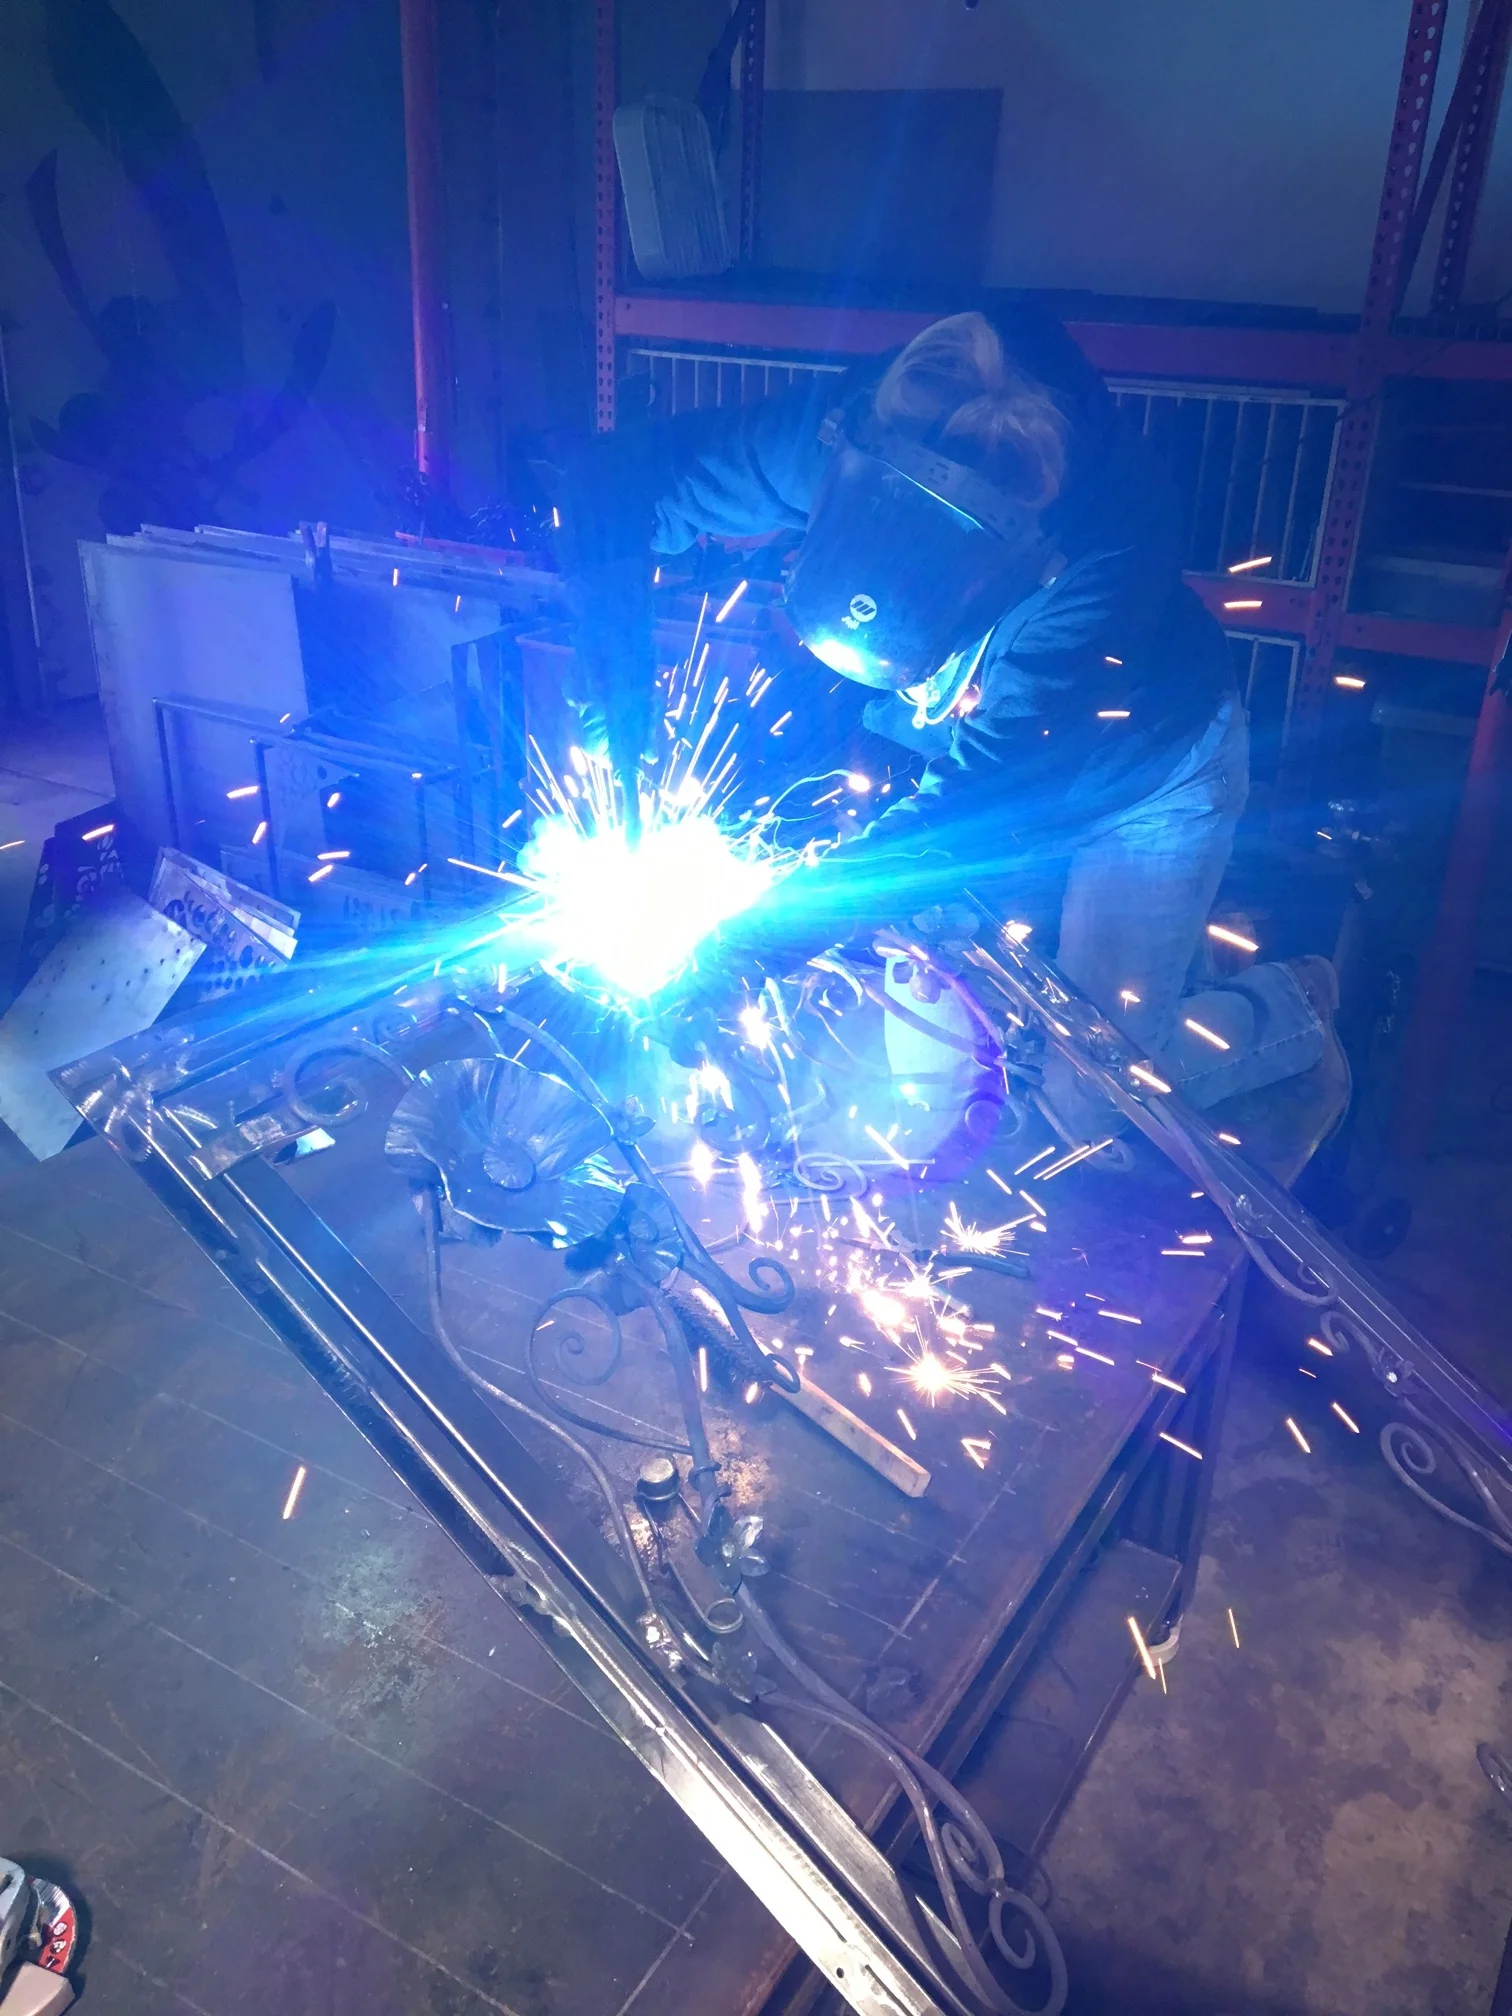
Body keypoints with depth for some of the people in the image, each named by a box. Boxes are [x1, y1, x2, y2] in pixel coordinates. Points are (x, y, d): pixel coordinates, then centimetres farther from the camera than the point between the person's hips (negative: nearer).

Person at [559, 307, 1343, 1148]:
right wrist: (620, 716, -32)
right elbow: (617, 477, -21)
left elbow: (985, 802, -38)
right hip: (972, 743, 4)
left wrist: (758, 927, -40)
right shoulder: (846, 424, -31)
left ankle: (1294, 1003, 22)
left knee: (1090, 1105, -6)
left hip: (1146, 767, -4)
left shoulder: (1110, 550, -41)